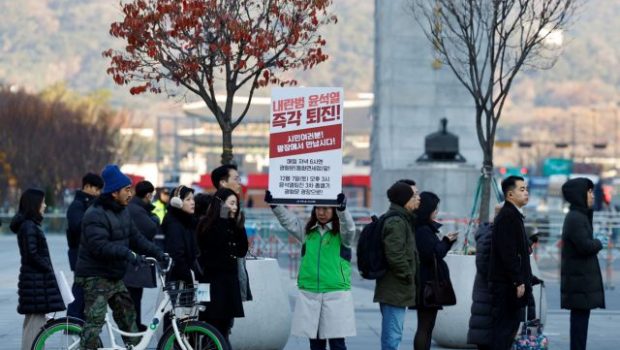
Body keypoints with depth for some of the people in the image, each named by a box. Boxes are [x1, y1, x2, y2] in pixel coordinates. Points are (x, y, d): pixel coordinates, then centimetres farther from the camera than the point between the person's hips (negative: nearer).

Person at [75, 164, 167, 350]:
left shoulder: (123, 211, 11)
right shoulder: (95, 215, -18)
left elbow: (135, 237, 12)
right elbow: (99, 246, -29)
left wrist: (156, 252, -2)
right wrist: (127, 253, -37)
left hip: (115, 277, 9)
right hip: (96, 277, -9)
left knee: (128, 316, 12)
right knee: (94, 322, -10)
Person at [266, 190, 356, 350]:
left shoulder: (341, 234, 1)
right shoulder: (308, 231, 12)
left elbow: (349, 227, -19)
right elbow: (288, 220, 4)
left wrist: (342, 209, -39)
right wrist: (274, 204, -14)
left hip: (336, 294, -4)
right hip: (309, 294, 4)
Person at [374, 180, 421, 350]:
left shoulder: (403, 219, 18)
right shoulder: (396, 222, -16)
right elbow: (395, 255, -23)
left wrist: (410, 280, 18)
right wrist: (409, 277, -13)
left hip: (394, 290, 11)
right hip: (395, 289, -11)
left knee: (392, 335, 16)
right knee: (392, 336, -9)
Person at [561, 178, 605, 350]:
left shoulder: (579, 216, 17)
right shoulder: (575, 218, -15)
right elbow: (585, 245, -23)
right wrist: (599, 242, -7)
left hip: (581, 276, 10)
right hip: (580, 278, -10)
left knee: (580, 317, 11)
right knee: (580, 316, -9)